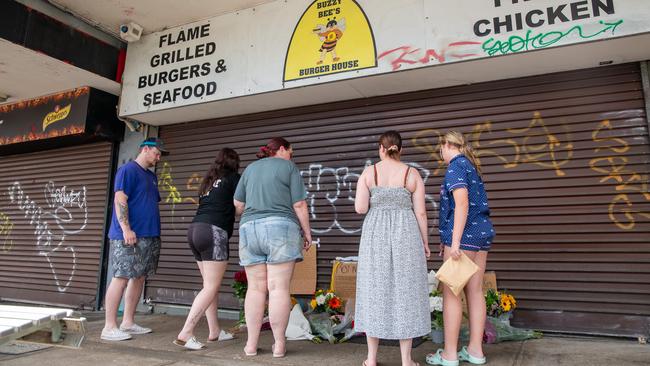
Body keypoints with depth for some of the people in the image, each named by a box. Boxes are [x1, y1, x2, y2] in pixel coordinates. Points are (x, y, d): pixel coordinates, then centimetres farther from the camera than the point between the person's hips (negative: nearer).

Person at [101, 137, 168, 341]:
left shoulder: (151, 176, 21)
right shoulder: (128, 170, -5)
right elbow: (120, 200, -14)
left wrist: (155, 232, 20)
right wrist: (126, 229, -21)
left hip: (149, 236, 9)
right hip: (129, 236, -9)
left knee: (139, 278, 9)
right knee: (121, 278, -7)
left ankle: (128, 322, 18)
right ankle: (109, 327, 1)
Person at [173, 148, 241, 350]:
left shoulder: (209, 180, 22)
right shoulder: (233, 177, 5)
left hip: (195, 229, 8)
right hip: (213, 231, -8)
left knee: (210, 284, 13)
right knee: (211, 287, -5)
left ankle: (215, 331, 19)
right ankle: (185, 334, -11)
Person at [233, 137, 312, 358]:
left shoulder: (250, 169, 19)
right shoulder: (288, 167, 6)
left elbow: (238, 205, 17)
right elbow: (299, 205, -2)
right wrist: (307, 233, 6)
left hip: (249, 229, 4)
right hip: (280, 228, -4)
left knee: (255, 288, 7)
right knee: (279, 288, -2)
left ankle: (251, 344, 10)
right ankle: (279, 344, 4)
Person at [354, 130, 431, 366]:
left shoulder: (368, 173, 0)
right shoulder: (413, 174, 1)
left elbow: (360, 208, -5)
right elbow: (420, 212, -2)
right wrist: (425, 242, 8)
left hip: (376, 236, 1)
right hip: (405, 237, 0)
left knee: (375, 292, 6)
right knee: (405, 293, 4)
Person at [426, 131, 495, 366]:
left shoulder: (456, 166, -8)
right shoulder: (471, 166, 20)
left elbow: (462, 204, -19)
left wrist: (455, 241, -21)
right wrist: (448, 237, 23)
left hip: (465, 233, -9)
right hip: (481, 232, 9)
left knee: (451, 292, -4)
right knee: (475, 291, 10)